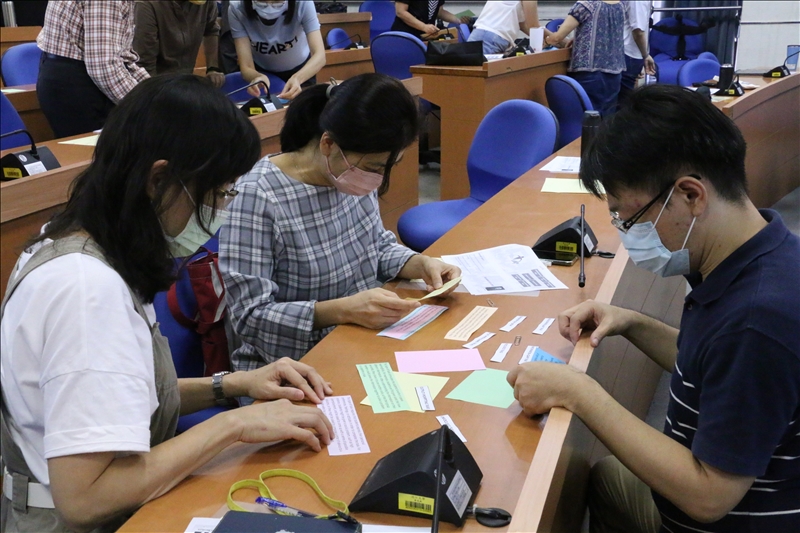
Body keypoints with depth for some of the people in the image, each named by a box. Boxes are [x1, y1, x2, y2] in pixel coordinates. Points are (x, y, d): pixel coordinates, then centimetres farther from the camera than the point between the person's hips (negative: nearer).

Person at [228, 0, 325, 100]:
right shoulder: (237, 10, -30)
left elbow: (320, 56, -40)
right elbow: (246, 67, -32)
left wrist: (297, 78, -60)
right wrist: (258, 77, -56)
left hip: (300, 70, 0)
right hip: (261, 72, 1)